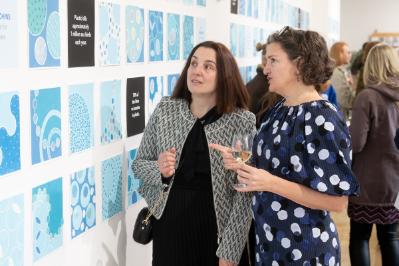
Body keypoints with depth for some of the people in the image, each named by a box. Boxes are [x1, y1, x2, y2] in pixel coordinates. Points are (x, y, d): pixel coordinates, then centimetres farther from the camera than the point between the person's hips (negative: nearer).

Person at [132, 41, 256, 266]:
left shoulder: (242, 121, -10)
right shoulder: (165, 110, -2)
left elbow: (244, 194, -10)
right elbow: (139, 164, 8)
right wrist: (159, 170, -14)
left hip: (216, 230, -2)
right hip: (169, 226, 2)